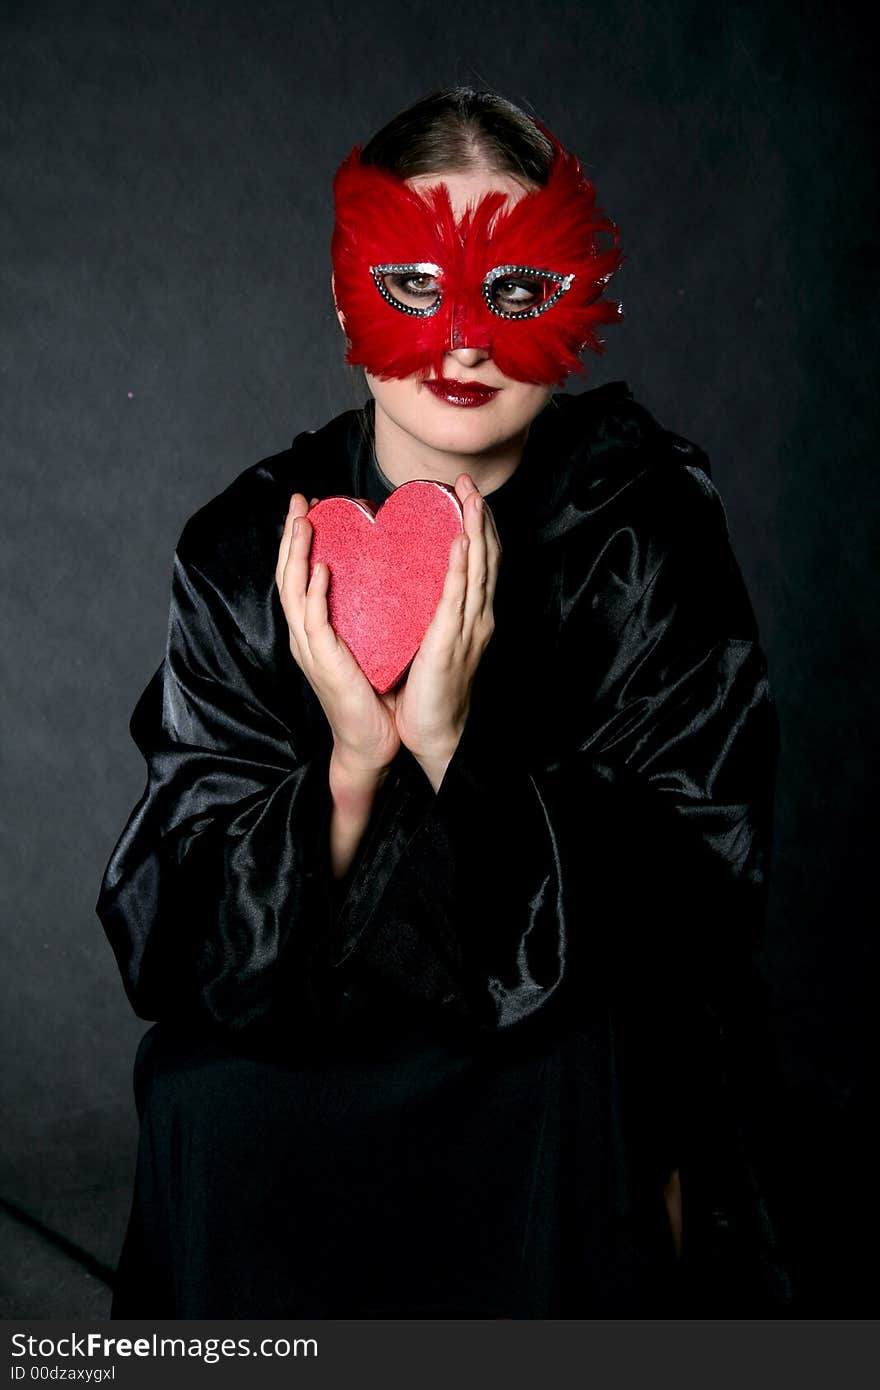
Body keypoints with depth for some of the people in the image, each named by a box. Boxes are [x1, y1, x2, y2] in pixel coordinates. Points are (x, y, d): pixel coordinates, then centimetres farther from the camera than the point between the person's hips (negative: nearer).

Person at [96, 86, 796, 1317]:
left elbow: (697, 893, -14)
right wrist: (348, 769, -30)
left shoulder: (653, 528, -9)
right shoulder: (246, 550, -7)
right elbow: (173, 939, -10)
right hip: (298, 1056, 1)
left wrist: (455, 748, -29)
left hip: (590, 1089, 0)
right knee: (206, 1101, -28)